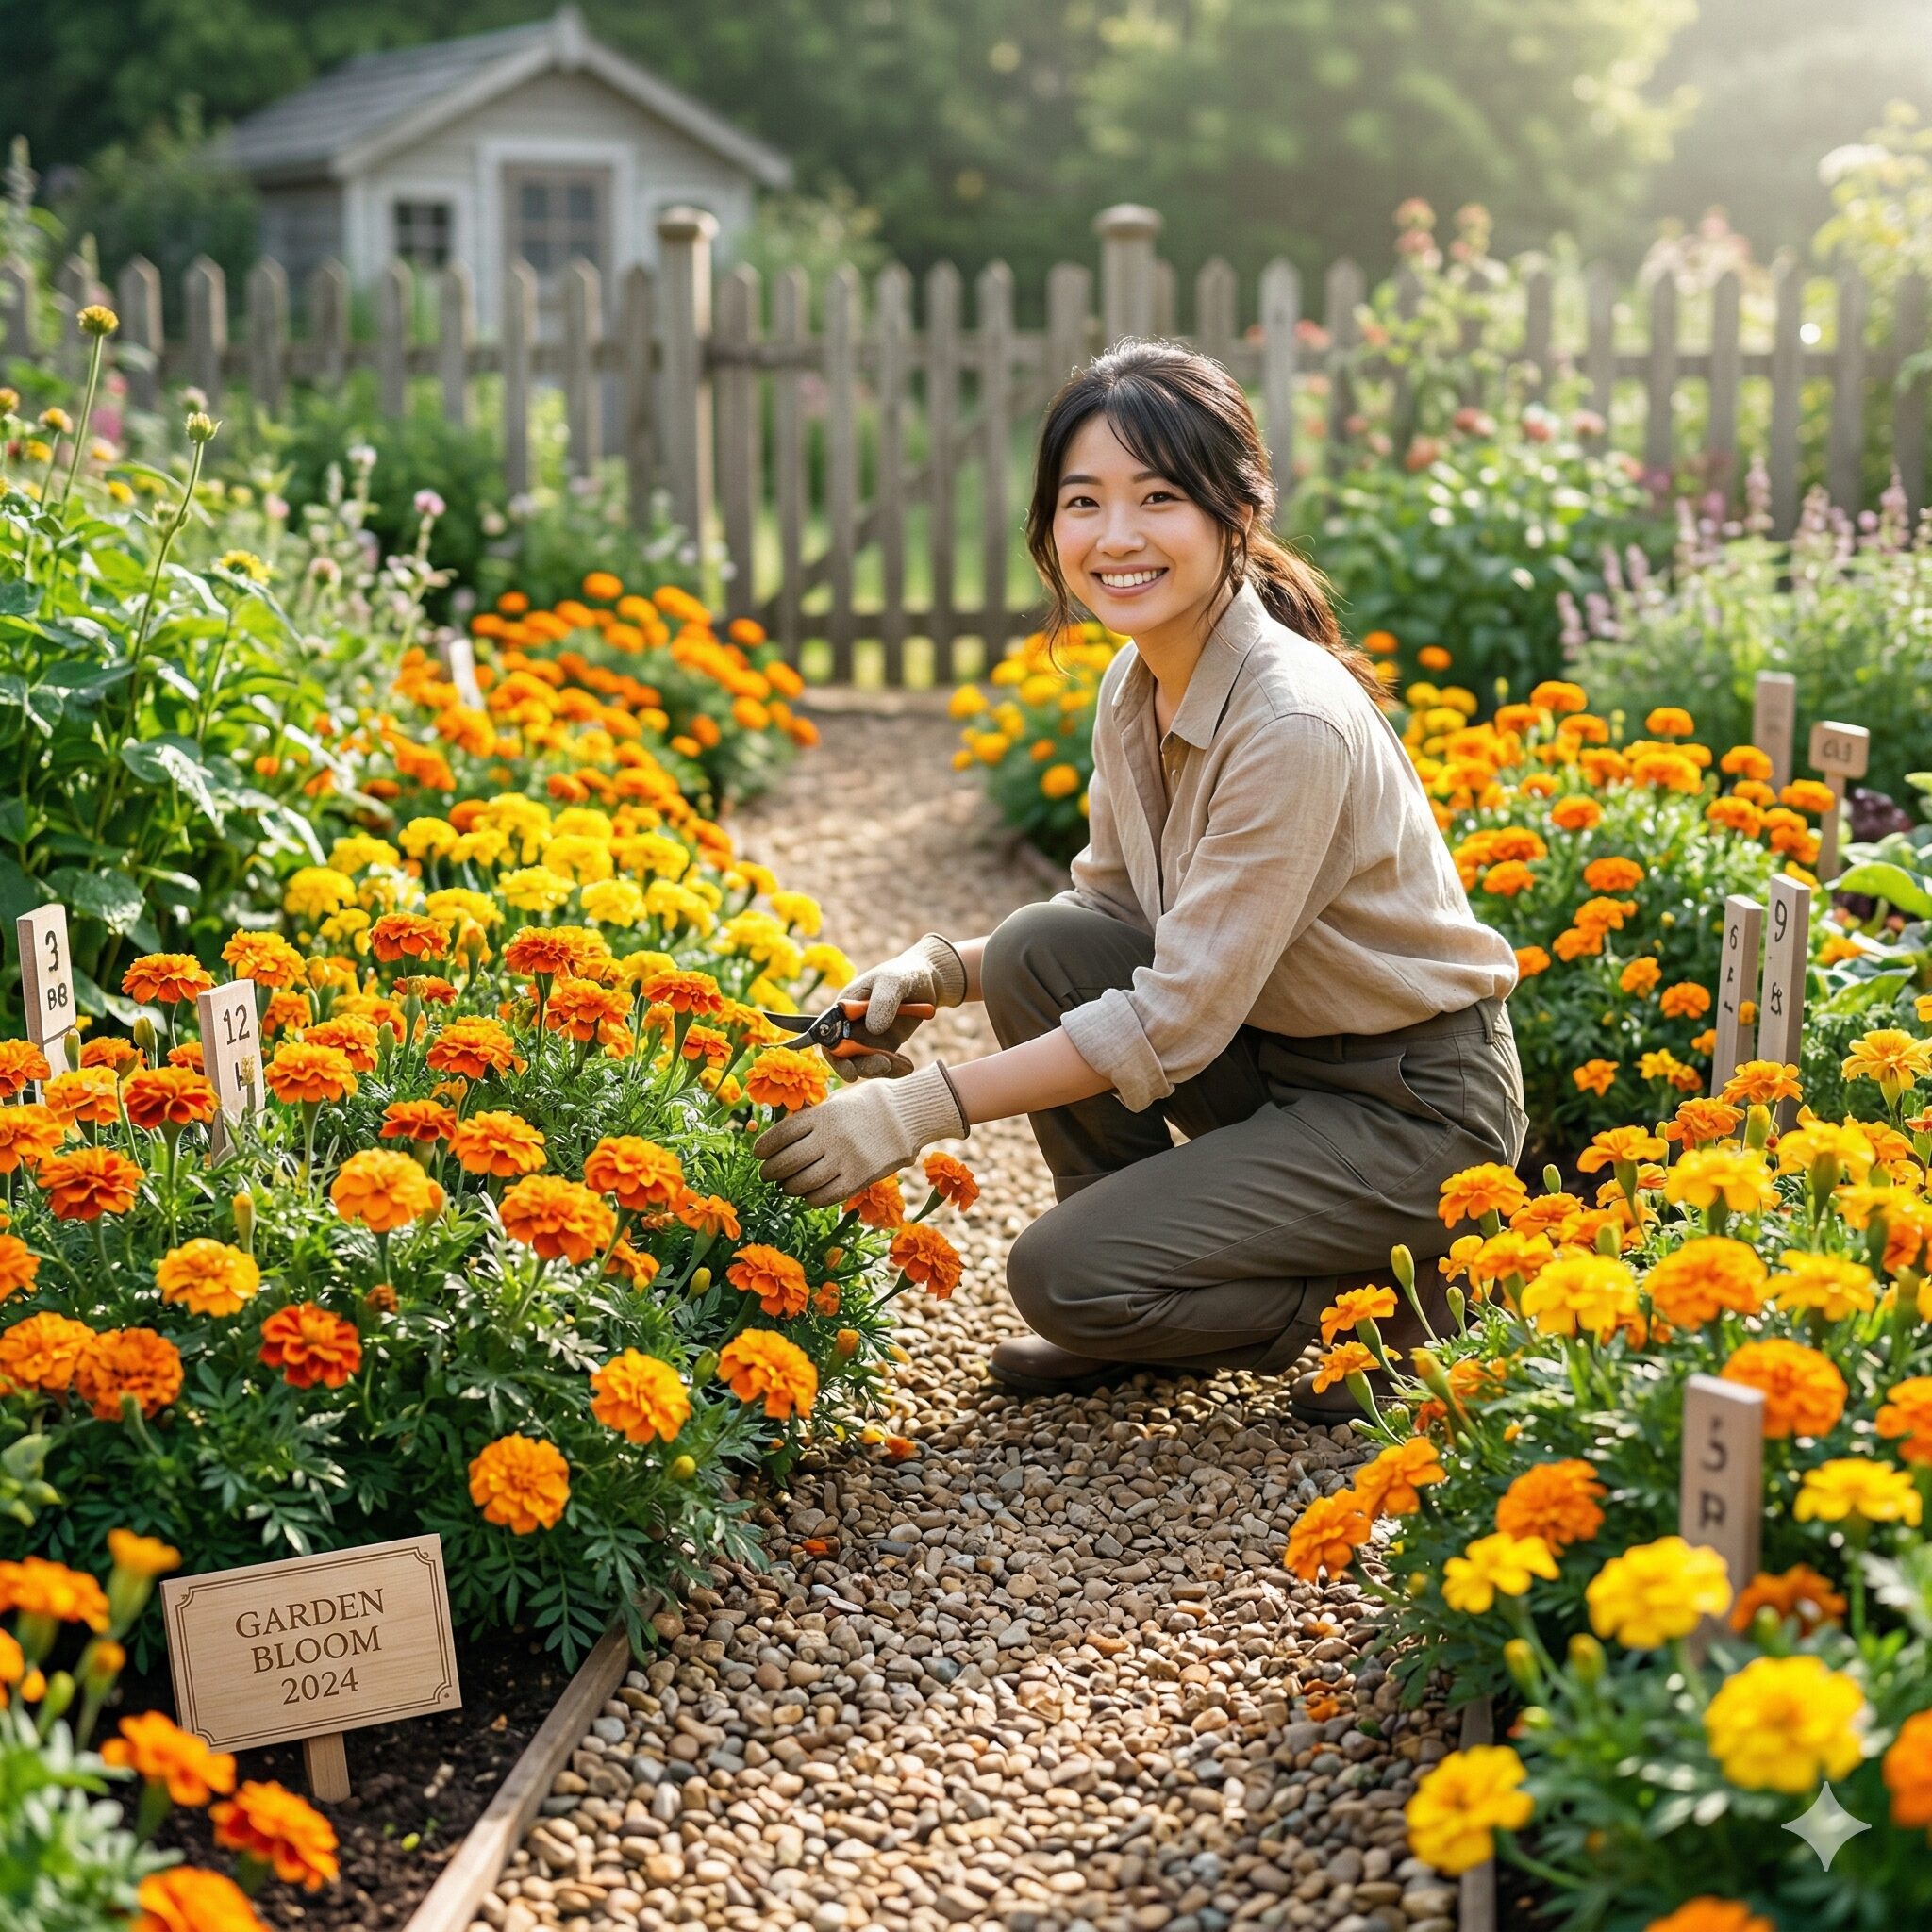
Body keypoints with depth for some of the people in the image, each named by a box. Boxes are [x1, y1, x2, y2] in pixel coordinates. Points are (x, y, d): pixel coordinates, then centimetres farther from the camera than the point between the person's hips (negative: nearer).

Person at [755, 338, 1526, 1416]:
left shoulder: (1294, 722, -29)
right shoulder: (1136, 686, -3)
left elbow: (1174, 1019, -28)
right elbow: (1111, 910, 9)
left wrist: (923, 1108, -26)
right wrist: (939, 973, -8)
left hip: (1417, 1109, -8)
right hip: (1275, 1059, 8)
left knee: (1064, 1278, -17)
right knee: (1039, 947, -12)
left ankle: (1406, 1298, 3)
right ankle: (1133, 1327, 5)